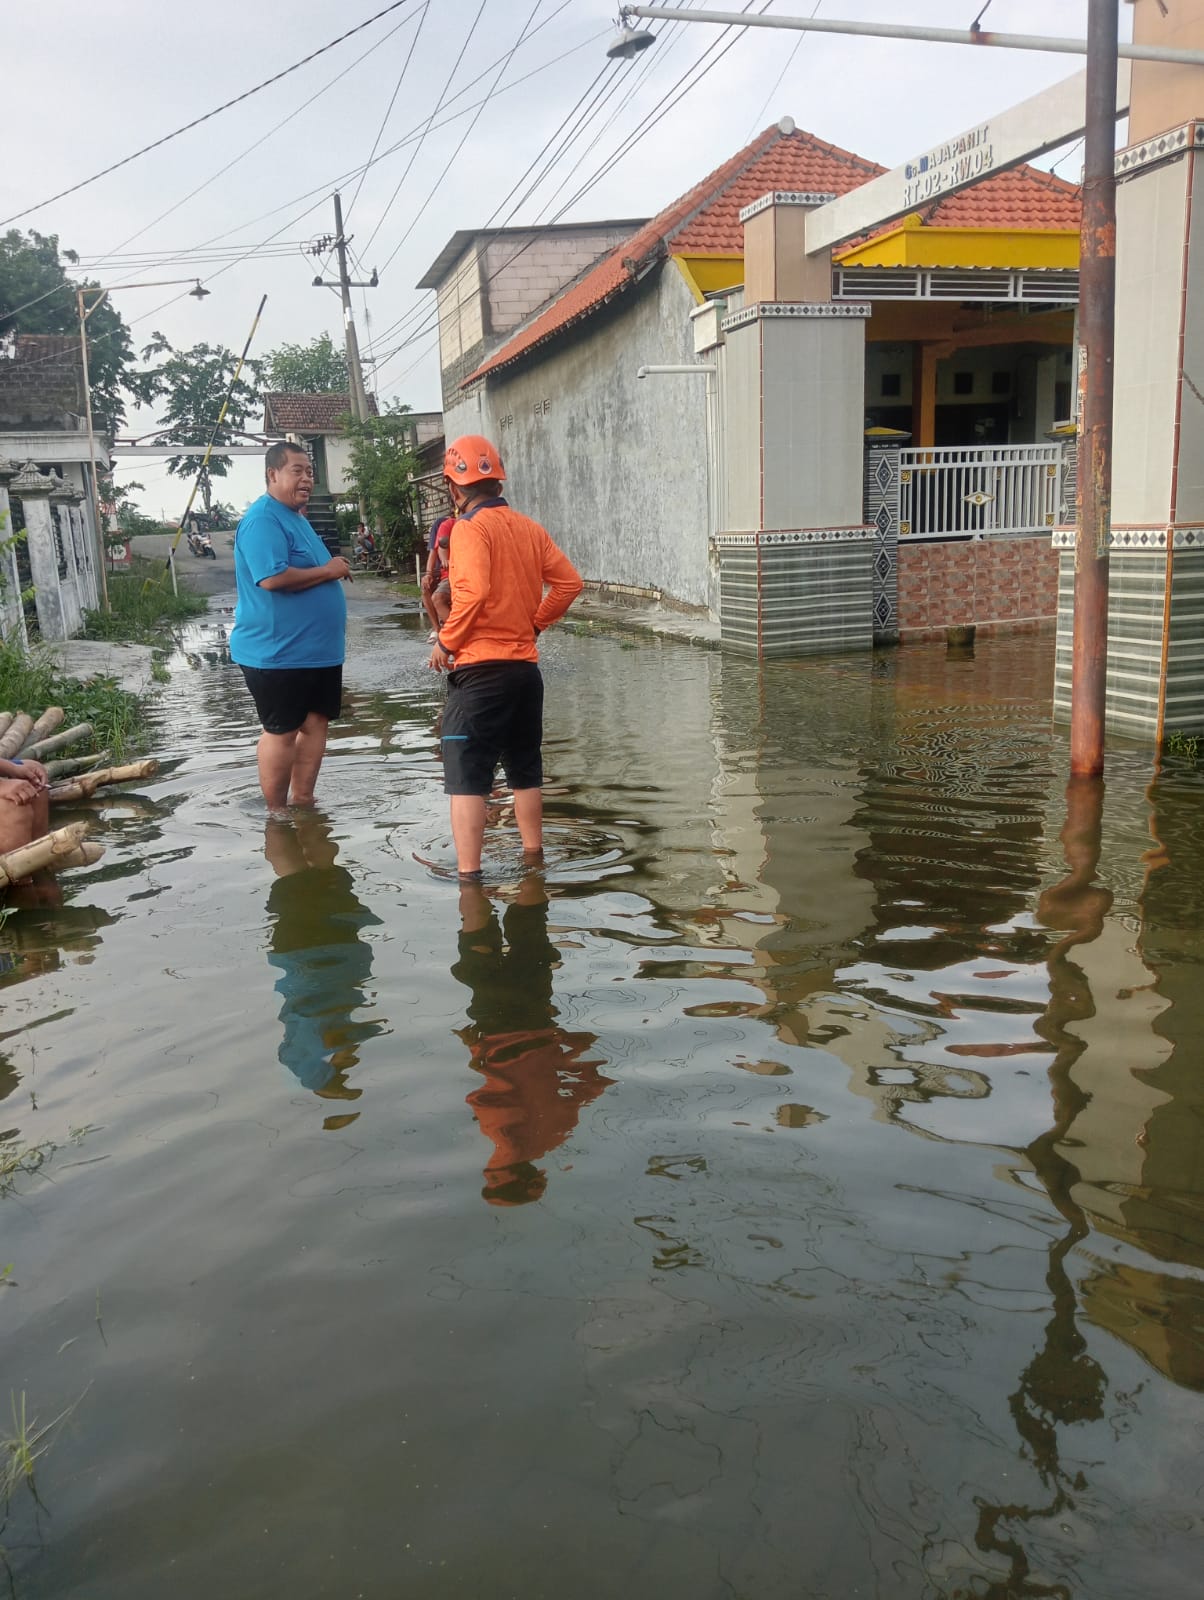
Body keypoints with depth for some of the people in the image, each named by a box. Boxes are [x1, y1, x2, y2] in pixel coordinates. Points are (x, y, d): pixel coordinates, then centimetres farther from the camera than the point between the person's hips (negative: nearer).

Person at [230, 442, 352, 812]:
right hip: (277, 651, -10)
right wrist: (328, 571, -19)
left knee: (315, 722, 12)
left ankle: (302, 803, 22)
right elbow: (272, 578, -30)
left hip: (317, 647, 10)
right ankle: (277, 814, 9)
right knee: (281, 731, -2)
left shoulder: (295, 517, 17)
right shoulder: (262, 519, -16)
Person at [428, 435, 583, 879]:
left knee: (466, 777, -3)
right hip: (526, 665, 7)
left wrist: (445, 642, -11)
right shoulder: (529, 527, 9)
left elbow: (473, 591, -23)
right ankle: (533, 857, 30)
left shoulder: (470, 526, -10)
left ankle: (469, 874, -5)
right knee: (525, 771, 19)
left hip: (480, 669, -7)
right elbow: (569, 581, 7)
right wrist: (535, 623, 12)